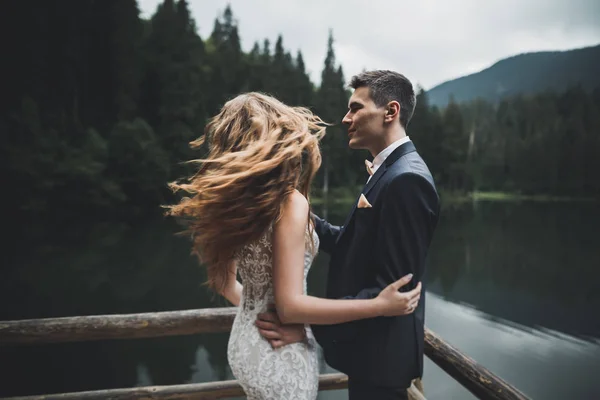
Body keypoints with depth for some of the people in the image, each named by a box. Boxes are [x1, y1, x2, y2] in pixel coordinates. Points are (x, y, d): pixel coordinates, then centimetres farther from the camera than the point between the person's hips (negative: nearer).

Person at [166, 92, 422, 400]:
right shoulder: (289, 202, -23)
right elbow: (289, 306, -23)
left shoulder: (235, 199, 0)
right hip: (280, 354, -7)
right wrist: (378, 306, -21)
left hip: (245, 341, 7)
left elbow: (223, 281, 9)